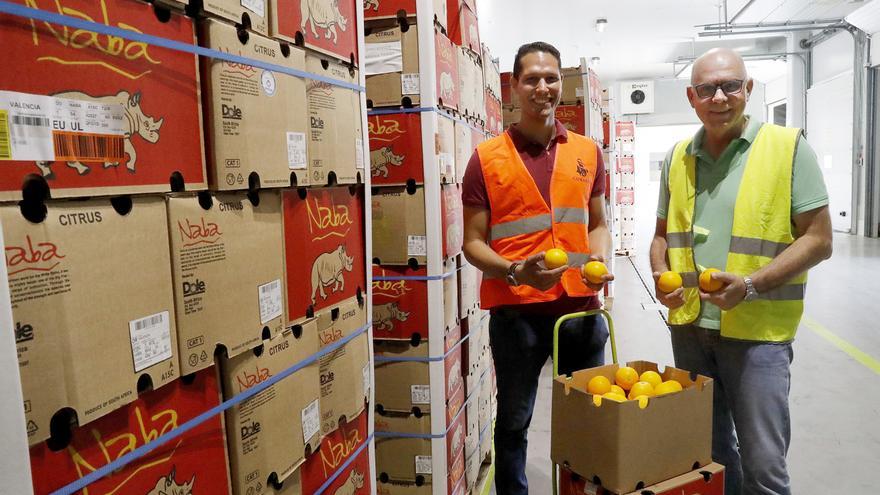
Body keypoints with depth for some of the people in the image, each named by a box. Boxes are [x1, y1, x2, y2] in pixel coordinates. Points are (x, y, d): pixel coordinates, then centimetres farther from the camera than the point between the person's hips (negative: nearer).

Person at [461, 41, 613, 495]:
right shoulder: (487, 158, -3)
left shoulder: (587, 152, 7)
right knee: (514, 422, 13)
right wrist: (515, 271, -20)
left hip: (581, 307, 3)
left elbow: (597, 224, 15)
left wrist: (600, 260, -6)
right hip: (515, 311, -3)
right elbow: (473, 242, -3)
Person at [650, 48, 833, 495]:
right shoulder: (677, 158, 8)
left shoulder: (789, 147, -5)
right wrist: (662, 277, -4)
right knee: (706, 453, 19)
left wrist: (751, 285, -20)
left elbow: (818, 239, -7)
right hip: (689, 325, 4)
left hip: (758, 331, -4)